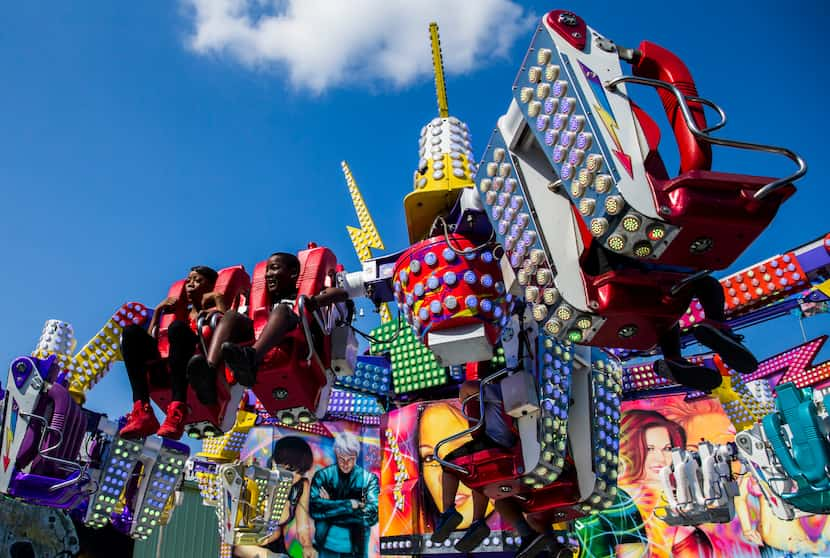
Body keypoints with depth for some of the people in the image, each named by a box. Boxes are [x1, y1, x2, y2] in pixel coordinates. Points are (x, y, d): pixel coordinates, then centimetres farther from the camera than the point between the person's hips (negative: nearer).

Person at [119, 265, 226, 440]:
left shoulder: (212, 309, 20)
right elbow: (150, 340, 22)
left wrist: (217, 299, -1)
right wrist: (158, 309, 19)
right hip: (170, 370, 5)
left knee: (177, 327, -30)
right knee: (131, 331, -12)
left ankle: (177, 413, -44)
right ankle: (142, 412, -28)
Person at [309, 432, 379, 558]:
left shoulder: (369, 479, -5)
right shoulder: (322, 475, -3)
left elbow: (372, 515, -15)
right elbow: (314, 509, -15)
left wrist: (330, 507, -16)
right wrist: (349, 504, -21)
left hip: (357, 548, 0)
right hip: (328, 546, 0)